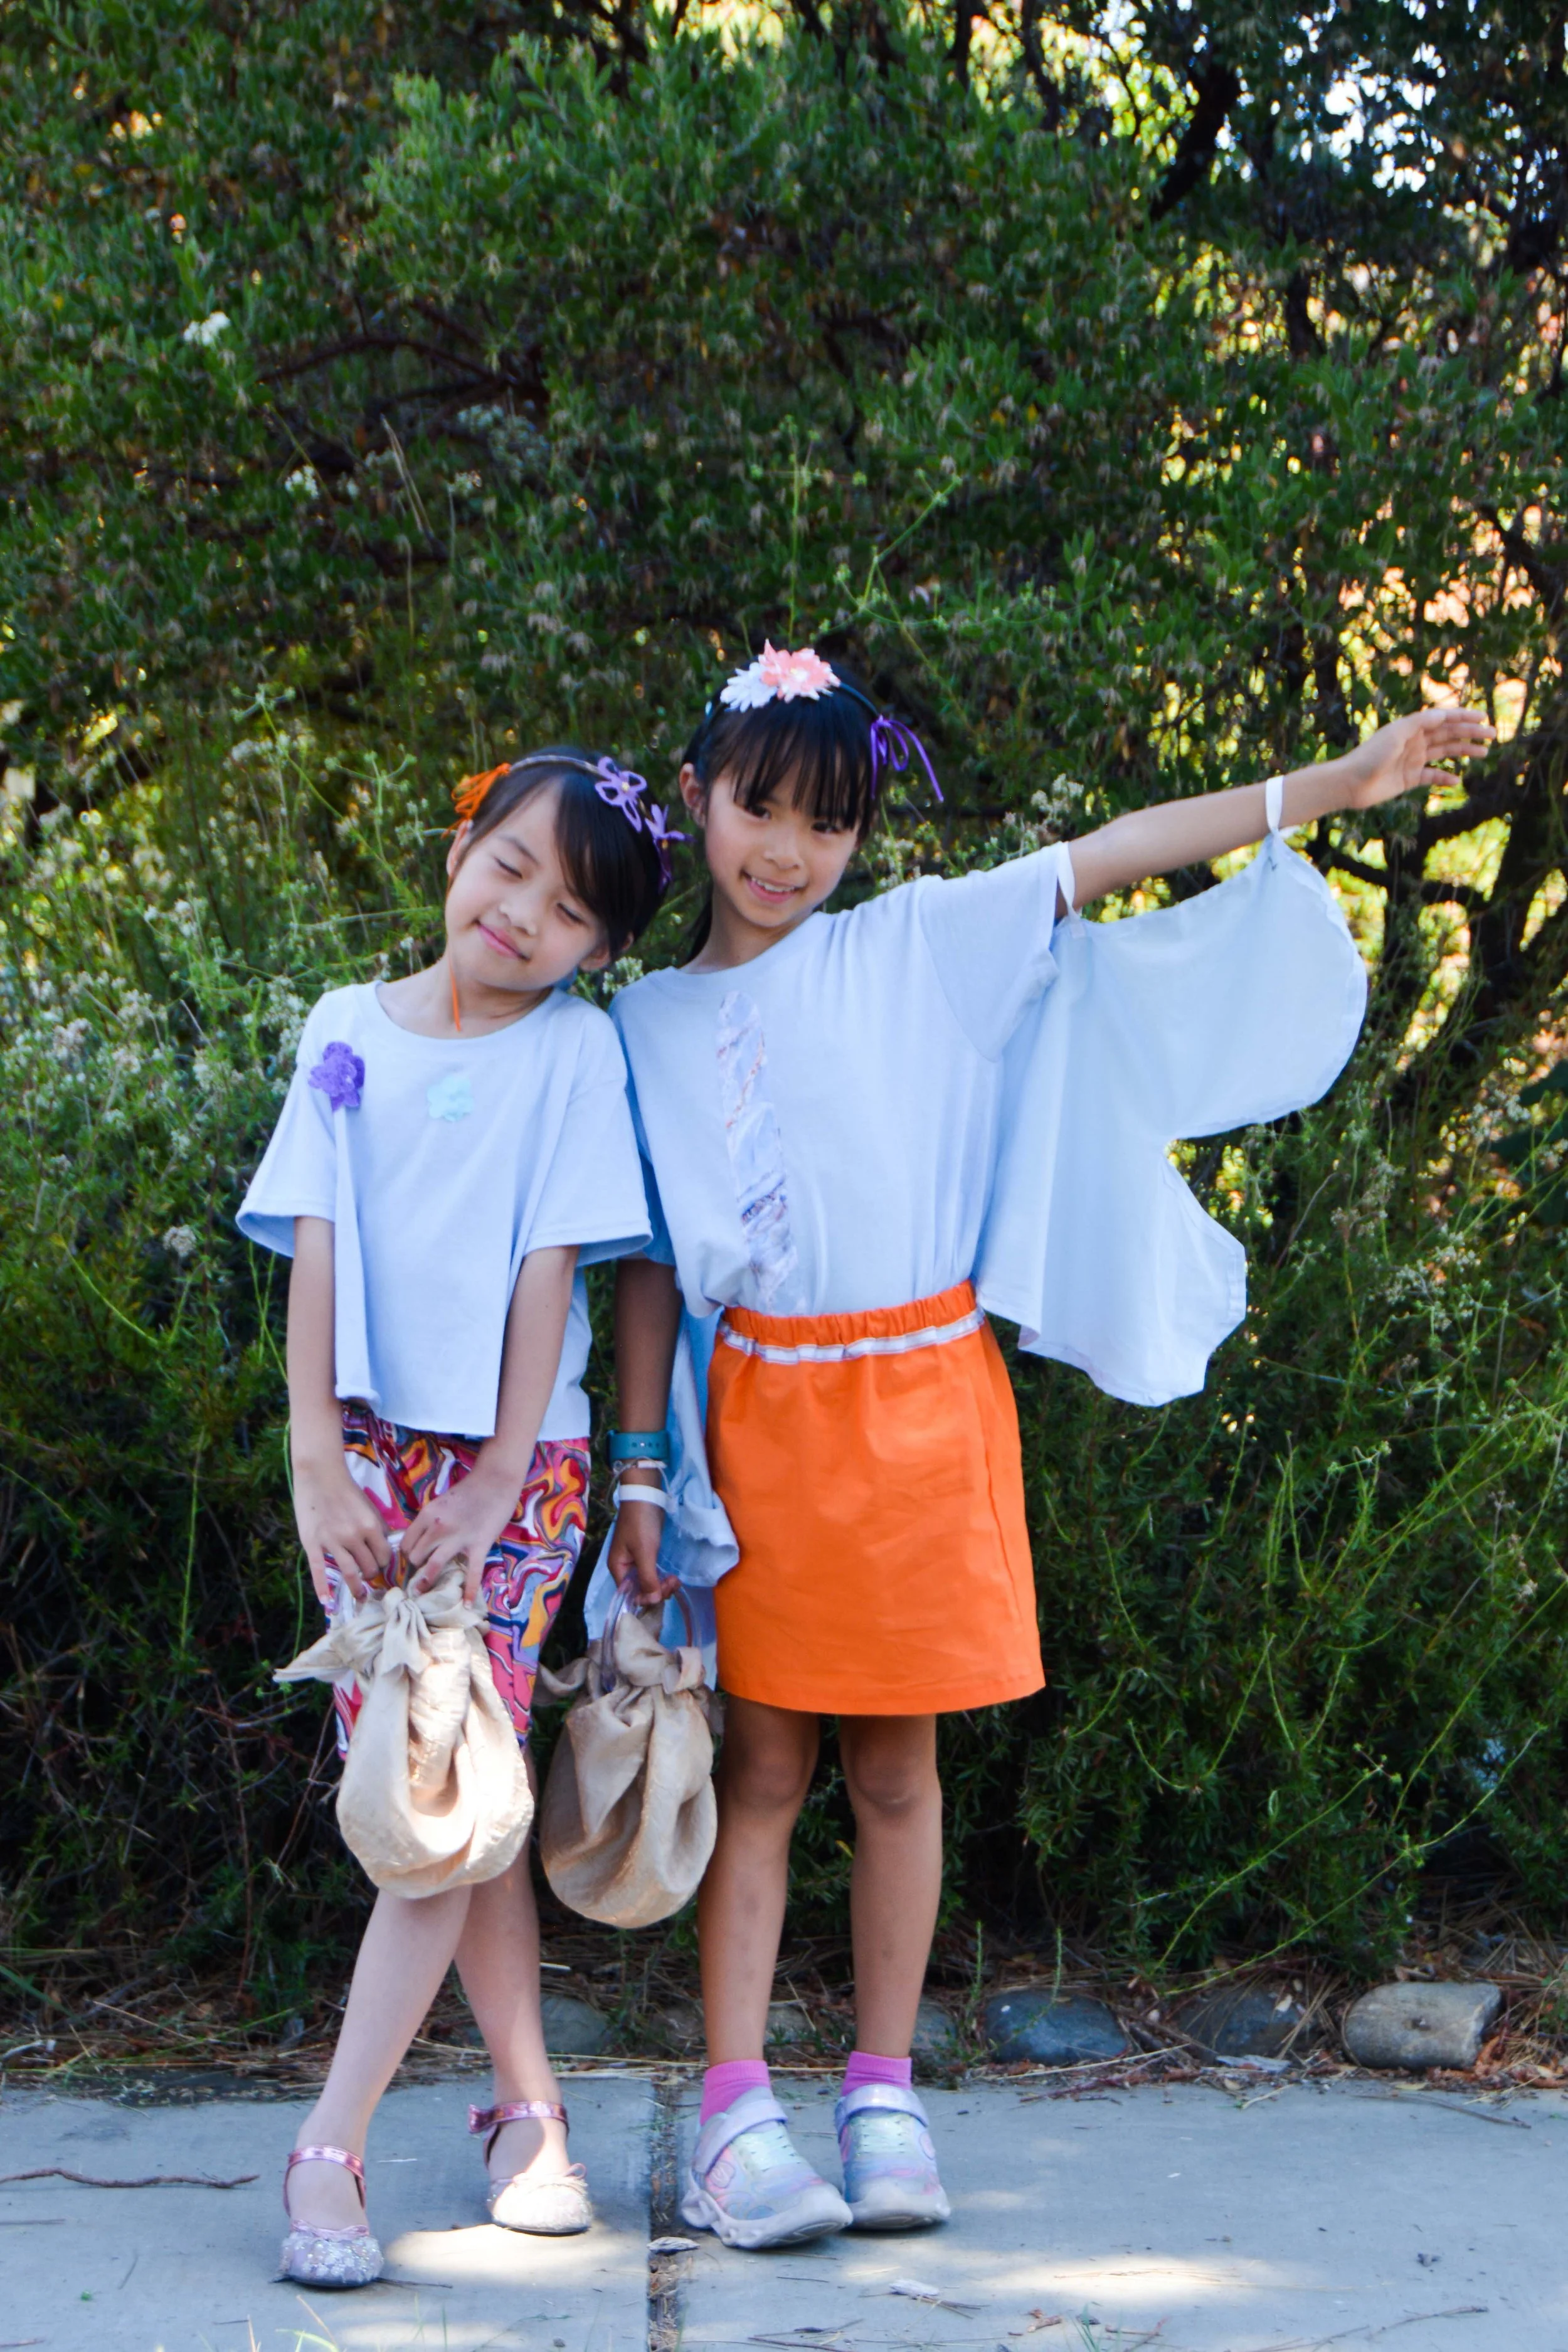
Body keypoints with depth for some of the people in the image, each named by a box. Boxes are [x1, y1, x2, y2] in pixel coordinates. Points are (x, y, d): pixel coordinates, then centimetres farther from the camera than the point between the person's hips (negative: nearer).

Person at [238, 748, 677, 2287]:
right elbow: (316, 1248, 2)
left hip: (512, 1458, -2)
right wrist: (316, 1461, -7)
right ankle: (526, 2106, 13)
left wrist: (496, 1484, -10)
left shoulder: (576, 1051, 0)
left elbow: (551, 1270, -5)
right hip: (368, 1450, 2)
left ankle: (332, 2146, -10)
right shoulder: (349, 1033, 7)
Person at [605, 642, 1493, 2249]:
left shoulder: (919, 948, 4)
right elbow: (647, 1264, 8)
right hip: (763, 1410, 0)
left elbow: (1110, 855, -1)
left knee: (895, 1765, 7)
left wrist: (1343, 781, -4)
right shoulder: (649, 1024, 7)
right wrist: (639, 1468, 4)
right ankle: (735, 2113, 4)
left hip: (924, 1403, 0)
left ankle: (884, 2095, 16)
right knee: (760, 1765, 1)